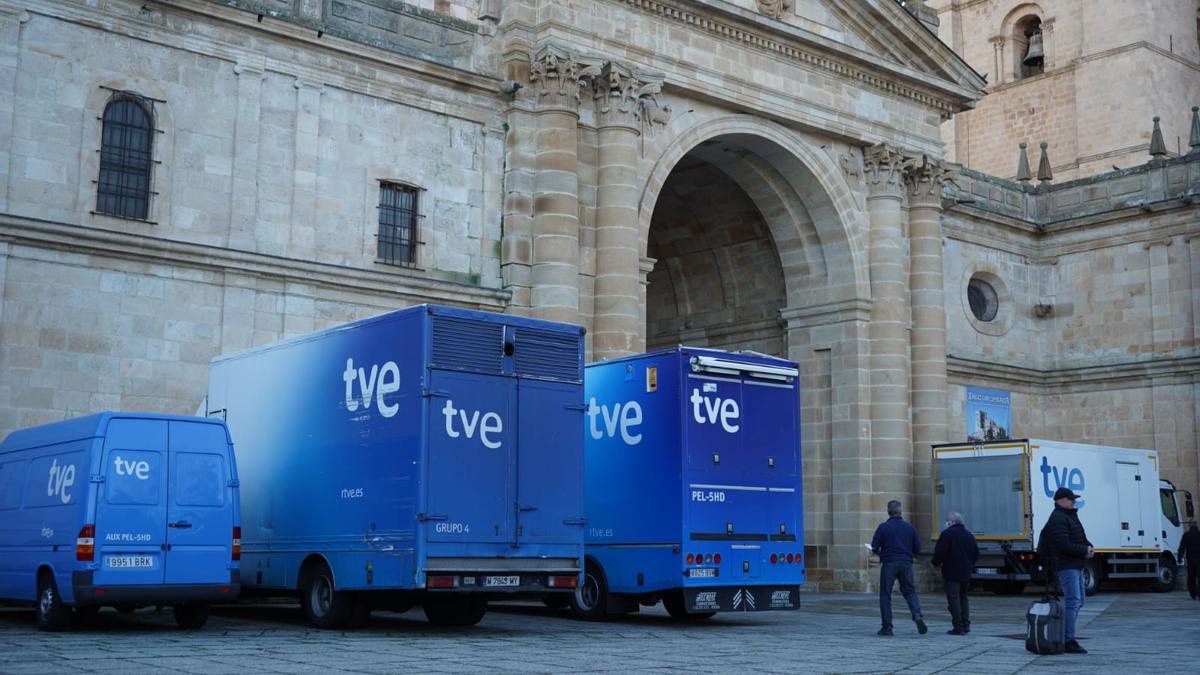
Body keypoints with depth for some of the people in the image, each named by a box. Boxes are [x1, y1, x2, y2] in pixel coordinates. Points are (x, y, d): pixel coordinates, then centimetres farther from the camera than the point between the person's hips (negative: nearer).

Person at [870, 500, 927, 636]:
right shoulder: (910, 527, 5)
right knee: (910, 591, 12)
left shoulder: (883, 527, -5)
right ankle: (917, 615, -12)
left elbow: (874, 548, -6)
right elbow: (917, 548, 7)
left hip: (889, 563, -3)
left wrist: (880, 553, 15)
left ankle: (887, 627, 3)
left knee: (885, 595, 6)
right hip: (906, 563, 3)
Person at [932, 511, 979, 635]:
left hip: (952, 573, -7)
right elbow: (976, 553, 16)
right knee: (963, 597, 18)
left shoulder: (947, 533, -12)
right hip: (966, 573, 8)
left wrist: (936, 563, -1)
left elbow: (940, 551, -17)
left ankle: (958, 627, -9)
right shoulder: (969, 534, 12)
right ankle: (965, 625, 16)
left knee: (953, 598, -5)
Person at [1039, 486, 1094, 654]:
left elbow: (1081, 538, 21)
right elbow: (1064, 545, -22)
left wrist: (1088, 547, 0)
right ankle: (1069, 641, -11)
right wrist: (1084, 551, -15)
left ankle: (1066, 636, 22)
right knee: (1073, 601, -12)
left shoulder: (1071, 516, 19)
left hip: (1076, 565, 11)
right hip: (1066, 566, -11)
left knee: (1078, 601, 15)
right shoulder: (1058, 519, -15)